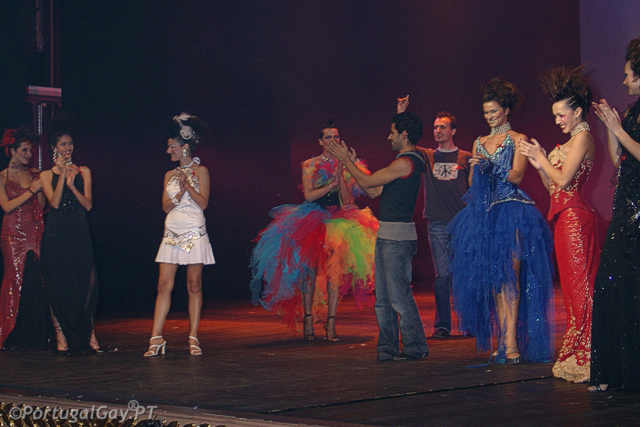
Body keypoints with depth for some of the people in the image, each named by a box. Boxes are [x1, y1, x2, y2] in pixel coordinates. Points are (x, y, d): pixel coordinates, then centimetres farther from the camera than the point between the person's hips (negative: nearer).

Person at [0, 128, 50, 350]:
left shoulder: (35, 174, 13)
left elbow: (42, 205, 8)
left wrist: (42, 186, -6)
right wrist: (31, 191, -11)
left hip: (35, 232, 3)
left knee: (38, 281, -4)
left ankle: (37, 335, 1)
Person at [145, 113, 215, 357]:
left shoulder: (200, 171, 2)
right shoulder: (170, 175, 15)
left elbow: (203, 203, -6)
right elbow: (166, 206, 6)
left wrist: (188, 185, -15)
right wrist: (179, 193, -11)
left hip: (194, 233, -4)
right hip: (172, 233, 4)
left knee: (194, 285, -2)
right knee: (164, 285, -3)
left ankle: (193, 338, 3)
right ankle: (156, 339, -4)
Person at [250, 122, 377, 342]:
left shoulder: (346, 166, 8)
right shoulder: (309, 165, 5)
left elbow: (348, 201, -1)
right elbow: (309, 195, -5)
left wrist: (341, 177, -12)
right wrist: (331, 184, -12)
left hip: (337, 221, 1)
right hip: (313, 220, -1)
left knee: (335, 271, -6)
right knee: (310, 269, -6)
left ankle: (331, 323, -5)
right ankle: (308, 318, 2)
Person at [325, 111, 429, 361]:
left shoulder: (405, 163, -15)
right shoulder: (407, 162, 17)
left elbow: (367, 183, -11)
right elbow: (375, 191, 17)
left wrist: (346, 160, 0)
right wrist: (349, 161, 19)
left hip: (397, 236, -10)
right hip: (388, 235, 10)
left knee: (398, 294, -7)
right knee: (383, 296, 11)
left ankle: (415, 347, 0)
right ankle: (387, 349, 16)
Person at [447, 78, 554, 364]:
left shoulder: (517, 140, 4)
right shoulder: (480, 143, 20)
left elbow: (516, 176, -9)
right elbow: (472, 182, 18)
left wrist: (489, 166, -22)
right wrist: (476, 169, -3)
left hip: (511, 211, -6)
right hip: (485, 214, 6)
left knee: (509, 276, -14)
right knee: (493, 278, 2)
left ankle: (511, 342, -19)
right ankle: (504, 342, 4)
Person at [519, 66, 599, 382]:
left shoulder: (583, 138, -8)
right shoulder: (572, 141, 21)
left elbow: (563, 180, -16)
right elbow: (552, 187, 19)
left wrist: (541, 157, -4)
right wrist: (538, 163, 6)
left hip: (575, 217, -10)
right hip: (564, 219, 10)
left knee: (579, 286, -7)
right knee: (573, 286, 10)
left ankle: (582, 360, -5)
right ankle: (575, 359, 13)